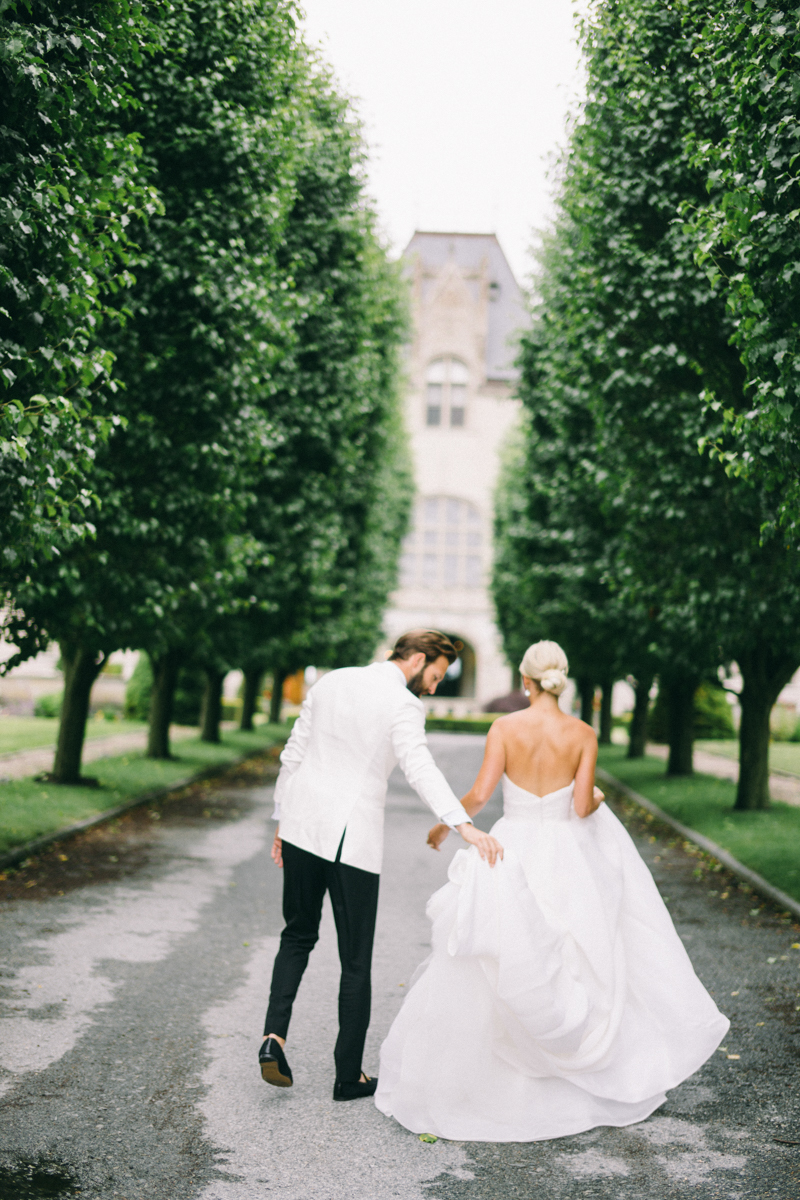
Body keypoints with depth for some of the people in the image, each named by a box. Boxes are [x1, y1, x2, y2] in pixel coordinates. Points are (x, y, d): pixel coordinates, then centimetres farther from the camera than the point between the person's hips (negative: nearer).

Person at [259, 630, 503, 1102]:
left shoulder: (332, 682, 9)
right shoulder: (403, 705, -10)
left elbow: (293, 754, 12)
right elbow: (420, 768, -28)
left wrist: (282, 820, 19)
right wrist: (464, 825, -38)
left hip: (303, 827, 5)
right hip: (354, 837, -5)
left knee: (299, 935, 23)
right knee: (356, 959, 8)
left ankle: (275, 1036, 4)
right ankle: (349, 1075, 18)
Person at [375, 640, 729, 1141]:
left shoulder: (506, 727, -9)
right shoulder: (583, 734, -6)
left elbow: (479, 795, -12)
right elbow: (582, 807, -9)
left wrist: (445, 824, 5)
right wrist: (599, 799, 14)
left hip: (512, 857, -1)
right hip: (565, 859, 1)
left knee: (486, 979, 8)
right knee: (577, 963, 17)